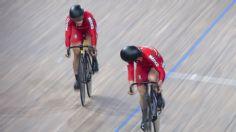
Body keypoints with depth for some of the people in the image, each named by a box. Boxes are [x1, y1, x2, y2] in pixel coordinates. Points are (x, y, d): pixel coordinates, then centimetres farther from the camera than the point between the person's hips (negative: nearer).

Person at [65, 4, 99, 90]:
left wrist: (94, 46, -45)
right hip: (77, 32, 2)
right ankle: (77, 79, 5)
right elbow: (67, 34, -32)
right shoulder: (69, 19, -33)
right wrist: (67, 48, -38)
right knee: (77, 54, -6)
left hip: (88, 31, -2)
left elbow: (93, 32, -40)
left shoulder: (88, 17, -39)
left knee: (89, 48, -29)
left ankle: (94, 60, 5)